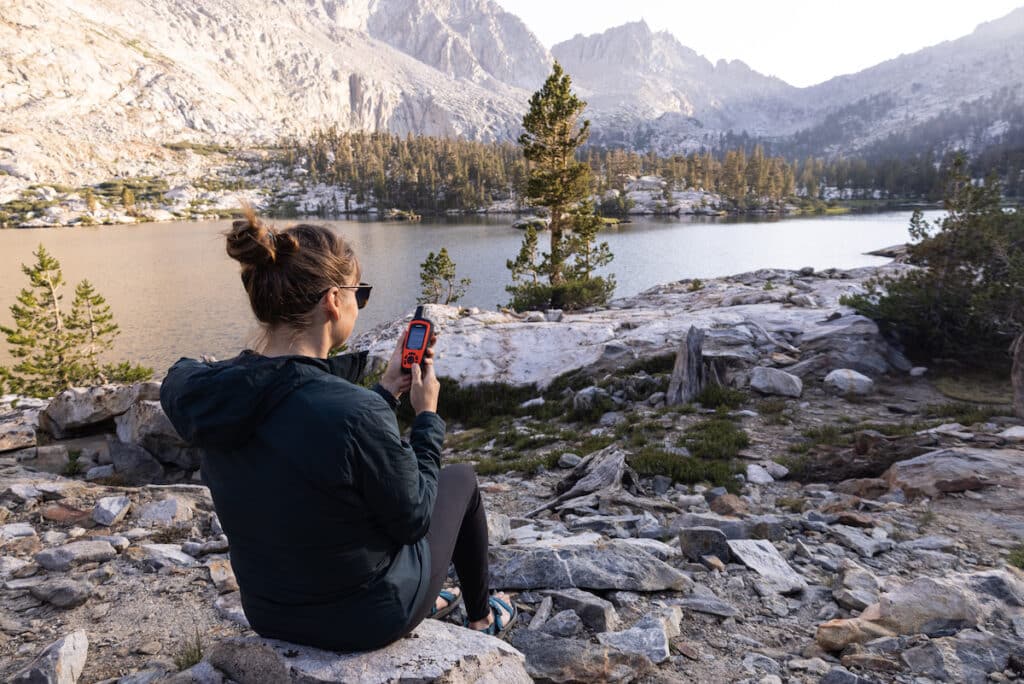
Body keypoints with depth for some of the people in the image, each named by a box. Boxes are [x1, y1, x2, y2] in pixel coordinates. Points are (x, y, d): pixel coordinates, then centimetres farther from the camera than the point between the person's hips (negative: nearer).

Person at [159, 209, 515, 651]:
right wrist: (427, 415, -8)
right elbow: (412, 519, -18)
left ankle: (430, 600, 50)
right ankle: (481, 617, 42)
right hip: (370, 618, -6)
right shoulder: (355, 413, -36)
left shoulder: (216, 395, -12)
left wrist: (386, 392, 5)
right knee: (460, 479, 19)